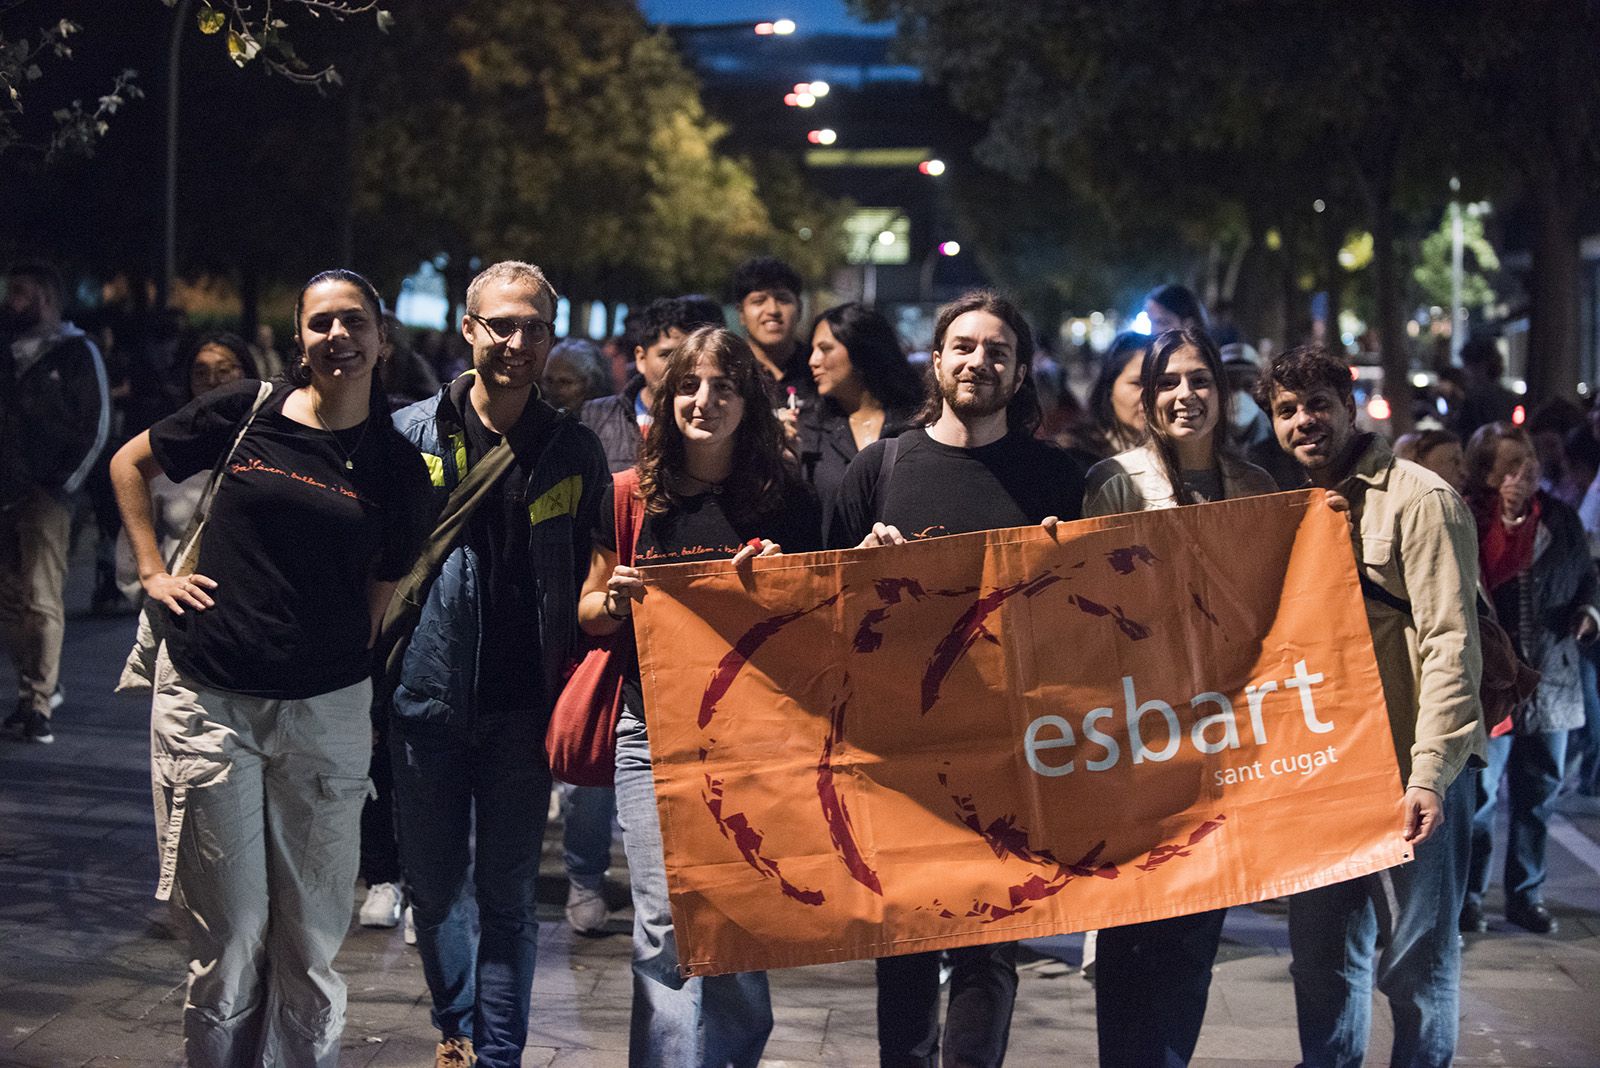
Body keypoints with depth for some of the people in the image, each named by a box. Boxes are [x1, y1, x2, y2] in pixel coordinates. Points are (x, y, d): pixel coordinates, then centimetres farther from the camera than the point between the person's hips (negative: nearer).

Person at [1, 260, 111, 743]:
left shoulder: (76, 353, -1)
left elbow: (96, 426, -2)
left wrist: (63, 484, -8)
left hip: (45, 493, -5)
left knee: (41, 600, -10)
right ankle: (43, 686, 19)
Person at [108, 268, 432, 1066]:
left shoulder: (397, 466, 3)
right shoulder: (246, 413, 1)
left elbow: (384, 597, 9)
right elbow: (129, 464, 14)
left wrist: (372, 705, 3)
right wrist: (152, 572, 5)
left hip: (325, 708, 1)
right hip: (209, 698, -1)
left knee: (311, 933, 7)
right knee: (228, 933, 3)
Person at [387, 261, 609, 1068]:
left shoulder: (574, 451, 4)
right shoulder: (410, 434, 1)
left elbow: (593, 575, 10)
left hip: (524, 706, 0)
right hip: (428, 698, 0)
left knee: (508, 896, 3)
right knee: (435, 884, 11)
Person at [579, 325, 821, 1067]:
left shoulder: (786, 499, 4)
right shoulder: (634, 497, 6)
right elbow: (590, 612, 14)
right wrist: (616, 599, -9)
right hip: (654, 729, 0)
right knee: (667, 928, -6)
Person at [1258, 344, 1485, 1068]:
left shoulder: (1418, 499, -9)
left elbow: (1451, 644, -14)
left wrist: (1430, 775, -22)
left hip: (1411, 775, -7)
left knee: (1416, 960, 1)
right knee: (1322, 954, 13)